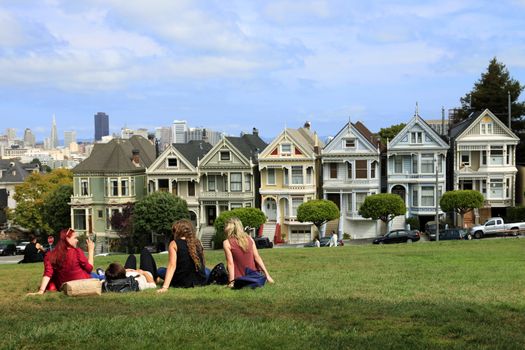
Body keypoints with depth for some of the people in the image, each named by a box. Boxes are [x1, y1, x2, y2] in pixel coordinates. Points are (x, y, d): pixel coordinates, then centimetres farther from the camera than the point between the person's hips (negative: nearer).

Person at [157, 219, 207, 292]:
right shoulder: (198, 242, 3)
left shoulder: (174, 244, -9)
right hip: (201, 281, 4)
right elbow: (202, 264, 8)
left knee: (160, 270, 21)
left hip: (183, 283, -4)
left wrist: (165, 287, -23)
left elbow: (172, 265, -18)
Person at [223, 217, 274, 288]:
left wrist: (231, 282, -14)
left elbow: (230, 263, -14)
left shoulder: (227, 243, -9)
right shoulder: (250, 239, 2)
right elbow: (257, 257, 0)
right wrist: (267, 275, 2)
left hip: (239, 278, -5)